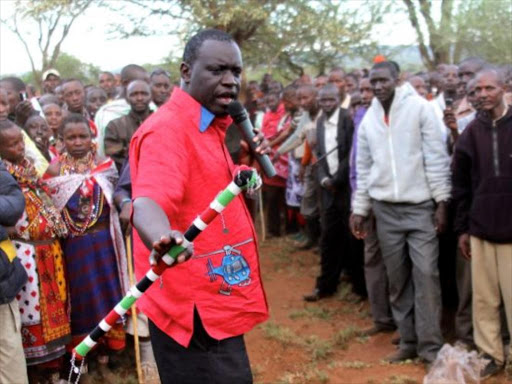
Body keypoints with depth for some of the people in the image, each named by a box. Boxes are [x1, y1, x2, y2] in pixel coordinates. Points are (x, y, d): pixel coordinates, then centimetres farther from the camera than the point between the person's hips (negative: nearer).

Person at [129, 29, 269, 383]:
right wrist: (164, 239, -57)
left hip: (216, 301, 10)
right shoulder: (167, 129, -19)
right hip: (194, 307, -10)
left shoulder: (209, 126, 13)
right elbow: (148, 203, -36)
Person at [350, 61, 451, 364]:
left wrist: (442, 201, -10)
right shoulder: (368, 119, 8)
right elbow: (364, 168, 12)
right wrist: (359, 209, 10)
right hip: (386, 209, 4)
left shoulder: (420, 107, -5)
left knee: (426, 274, -6)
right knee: (397, 278, 8)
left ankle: (430, 345, 2)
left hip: (421, 206, -4)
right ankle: (409, 341, 18)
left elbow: (437, 156, -7)